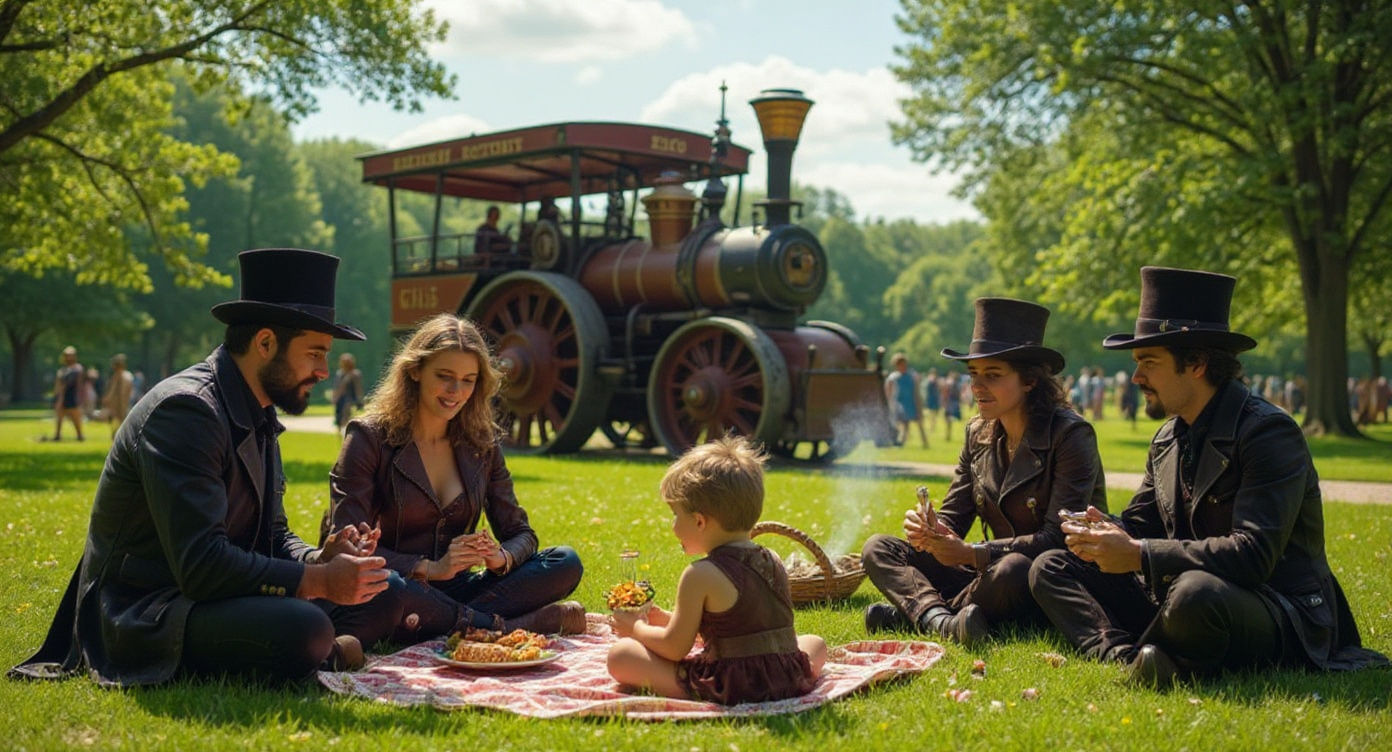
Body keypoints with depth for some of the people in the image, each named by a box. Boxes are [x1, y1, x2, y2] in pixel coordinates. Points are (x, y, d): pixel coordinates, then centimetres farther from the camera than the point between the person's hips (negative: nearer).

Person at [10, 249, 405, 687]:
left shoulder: (259, 419, 11)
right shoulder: (185, 410, -20)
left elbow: (271, 535, 15)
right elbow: (201, 564, -28)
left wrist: (319, 559, -7)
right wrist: (320, 580, -22)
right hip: (142, 617, -9)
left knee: (382, 598, 2)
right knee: (304, 630, -34)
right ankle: (323, 652, -5)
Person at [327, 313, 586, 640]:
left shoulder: (481, 442, 10)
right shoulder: (370, 437, -4)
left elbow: (521, 533, 10)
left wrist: (501, 557, -15)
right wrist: (430, 568, -24)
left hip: (455, 593, 5)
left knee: (566, 563, -14)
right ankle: (505, 627, -28)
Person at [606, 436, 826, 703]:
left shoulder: (701, 575, -12)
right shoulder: (774, 564, 9)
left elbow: (674, 648, -8)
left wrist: (637, 627, 13)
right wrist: (669, 619, 27)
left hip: (728, 688, -5)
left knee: (620, 655, 0)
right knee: (815, 642, 38)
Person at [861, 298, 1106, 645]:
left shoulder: (1070, 434, -12)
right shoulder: (978, 434, 9)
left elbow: (1060, 538, -20)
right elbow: (953, 516, 9)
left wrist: (970, 554, -26)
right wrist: (928, 531, -17)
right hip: (995, 573, 7)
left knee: (1012, 569, -42)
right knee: (878, 548, -6)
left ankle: (914, 611, -21)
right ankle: (941, 622, -34)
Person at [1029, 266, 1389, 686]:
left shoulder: (1269, 432, -15)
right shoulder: (1167, 439, 11)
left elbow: (1253, 554, -26)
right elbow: (1140, 526, 15)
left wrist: (1138, 555, -26)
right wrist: (1108, 536, -11)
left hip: (1281, 625, -8)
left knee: (1195, 592, -42)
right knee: (1051, 568, 0)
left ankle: (1145, 659, -12)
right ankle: (1126, 656, -23)